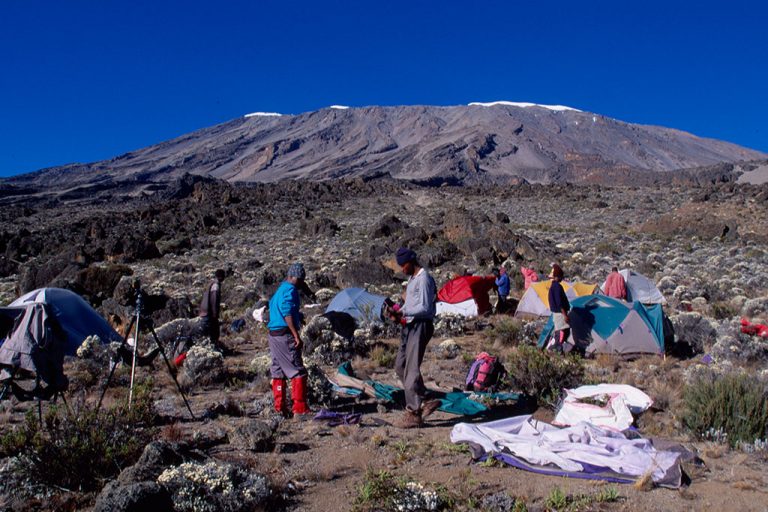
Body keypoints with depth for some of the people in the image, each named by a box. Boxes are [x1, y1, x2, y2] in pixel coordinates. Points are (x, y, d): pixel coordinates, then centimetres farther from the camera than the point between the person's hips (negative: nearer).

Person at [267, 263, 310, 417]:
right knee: (298, 371, -6)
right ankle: (300, 408, -6)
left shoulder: (279, 290, 19)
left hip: (273, 335, 10)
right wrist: (297, 336, -21)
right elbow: (288, 314, -20)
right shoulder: (290, 290, -11)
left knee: (278, 371, 11)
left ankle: (280, 407, 15)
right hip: (285, 335, -10)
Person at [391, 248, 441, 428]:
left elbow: (424, 308, -20)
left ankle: (414, 413, -1)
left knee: (411, 370, -8)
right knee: (400, 366, 12)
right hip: (410, 326, 10)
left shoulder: (423, 279, -15)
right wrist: (399, 312, 7)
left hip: (420, 326, -10)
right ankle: (426, 400, 18)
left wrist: (403, 312, -21)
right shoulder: (412, 278, 16)